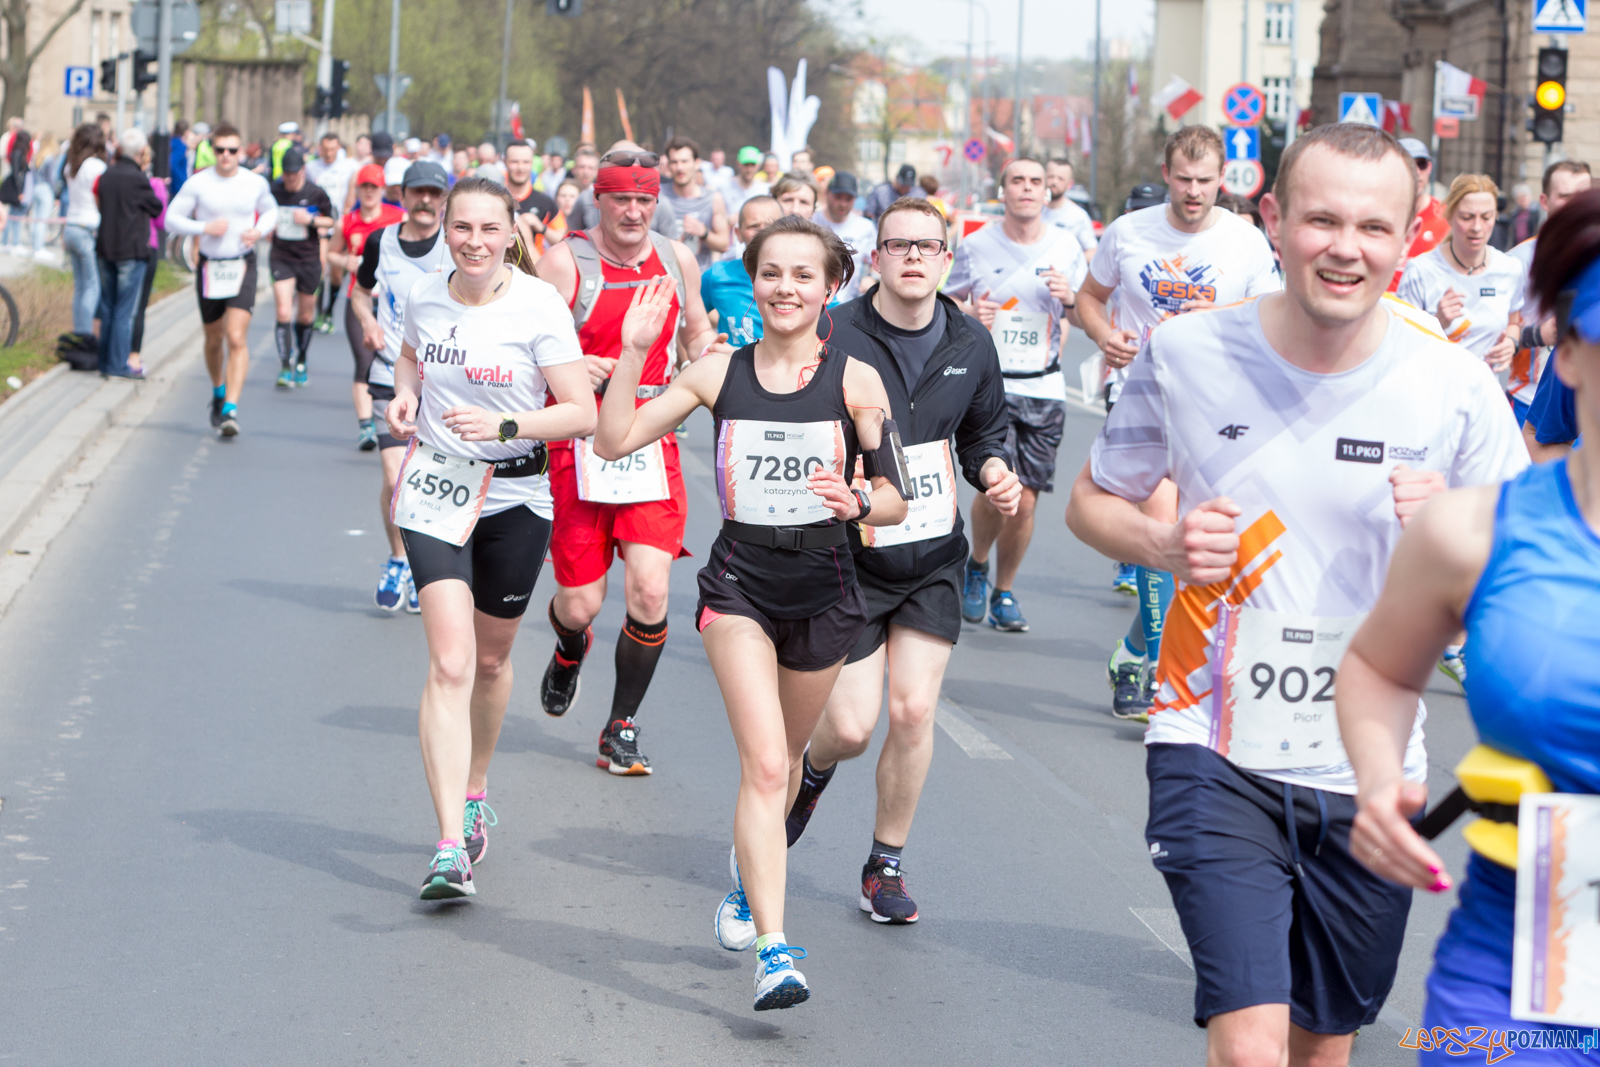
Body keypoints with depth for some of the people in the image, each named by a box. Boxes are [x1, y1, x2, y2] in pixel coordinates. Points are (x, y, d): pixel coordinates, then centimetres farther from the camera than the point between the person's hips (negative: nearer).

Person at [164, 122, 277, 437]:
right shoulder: (198, 184, -5)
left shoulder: (256, 183, 0)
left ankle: (231, 409, -20)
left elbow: (270, 210, 18)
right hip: (209, 267, 1)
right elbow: (172, 218, -1)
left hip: (242, 266, -1)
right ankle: (218, 392, 41)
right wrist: (204, 228, -16)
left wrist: (260, 230, -3)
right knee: (214, 340, 14)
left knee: (237, 338, -16)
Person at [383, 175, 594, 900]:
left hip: (514, 497, 0)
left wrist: (505, 423, -26)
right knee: (449, 664, -14)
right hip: (436, 493, 1)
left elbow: (581, 413, -13)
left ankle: (473, 797, 44)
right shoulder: (424, 297, -1)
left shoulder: (538, 305, -12)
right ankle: (451, 849, -20)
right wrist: (405, 393, 1)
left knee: (491, 659, 16)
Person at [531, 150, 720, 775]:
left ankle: (622, 727, 7)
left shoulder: (675, 260, 8)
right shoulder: (566, 260, -6)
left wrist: (710, 354, 2)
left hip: (652, 440, 3)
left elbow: (696, 333, 25)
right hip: (580, 442, -2)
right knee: (580, 603, 0)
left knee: (649, 590, -11)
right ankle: (569, 651, 40)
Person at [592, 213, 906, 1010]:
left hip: (823, 590, 1)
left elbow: (895, 501, -2)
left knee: (779, 761, 18)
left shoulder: (855, 381, -5)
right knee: (764, 764, -15)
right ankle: (773, 951, -19)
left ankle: (748, 876, 49)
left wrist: (856, 503, -23)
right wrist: (634, 352, -13)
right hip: (739, 584, -1)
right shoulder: (719, 374, -2)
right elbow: (614, 441, -4)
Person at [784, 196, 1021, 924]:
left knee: (914, 712, -4)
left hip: (933, 560, 3)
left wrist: (991, 469, -1)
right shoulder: (833, 339, -14)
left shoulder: (970, 345, 2)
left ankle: (886, 865, 15)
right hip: (850, 558, -3)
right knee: (851, 727, -4)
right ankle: (812, 773, 35)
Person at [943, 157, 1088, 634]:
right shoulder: (976, 246, 1)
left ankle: (1004, 592, 21)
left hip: (1044, 387, 2)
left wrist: (1071, 298, -10)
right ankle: (976, 565, 12)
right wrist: (968, 314, -11)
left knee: (1024, 502, 1)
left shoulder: (1065, 247, 6)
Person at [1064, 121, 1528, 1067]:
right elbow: (1094, 501, 9)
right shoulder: (1188, 354, -6)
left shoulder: (1453, 386, -7)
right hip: (1218, 752, -2)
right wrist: (1165, 546, -12)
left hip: (1368, 771, 2)